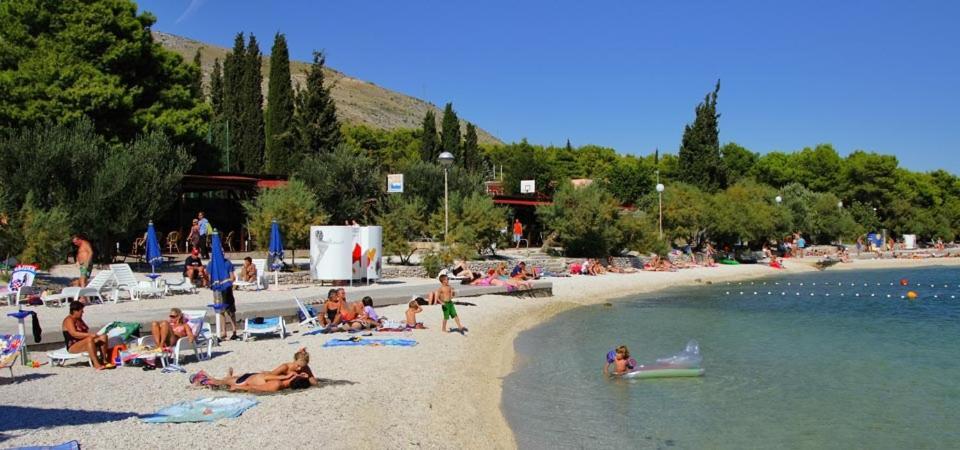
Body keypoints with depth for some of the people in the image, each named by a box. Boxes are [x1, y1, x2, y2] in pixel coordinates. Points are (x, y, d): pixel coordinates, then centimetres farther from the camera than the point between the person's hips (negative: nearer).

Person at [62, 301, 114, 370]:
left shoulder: (79, 319, 18)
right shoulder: (69, 320, -11)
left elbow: (85, 331, 17)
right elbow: (74, 333, -26)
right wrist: (89, 335, -35)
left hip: (84, 343, 9)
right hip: (73, 347, -9)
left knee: (103, 337, -7)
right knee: (89, 339, -37)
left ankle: (104, 361, -16)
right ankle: (96, 365, -45)